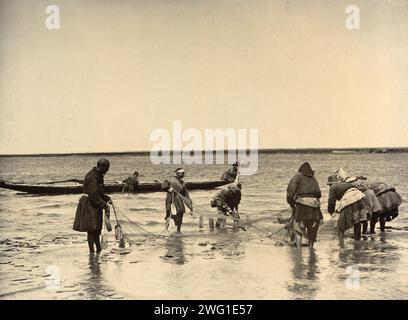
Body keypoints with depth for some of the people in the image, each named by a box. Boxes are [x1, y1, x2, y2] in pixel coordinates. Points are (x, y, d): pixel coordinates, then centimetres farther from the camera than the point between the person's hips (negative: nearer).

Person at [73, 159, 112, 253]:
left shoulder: (98, 175, 12)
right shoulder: (93, 177, -20)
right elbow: (94, 195, -24)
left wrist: (107, 198, 9)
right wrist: (104, 205, -22)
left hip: (95, 206, 10)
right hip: (89, 206, -10)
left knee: (97, 228, 18)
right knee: (92, 229, -3)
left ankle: (99, 249, 29)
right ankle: (92, 252, 3)